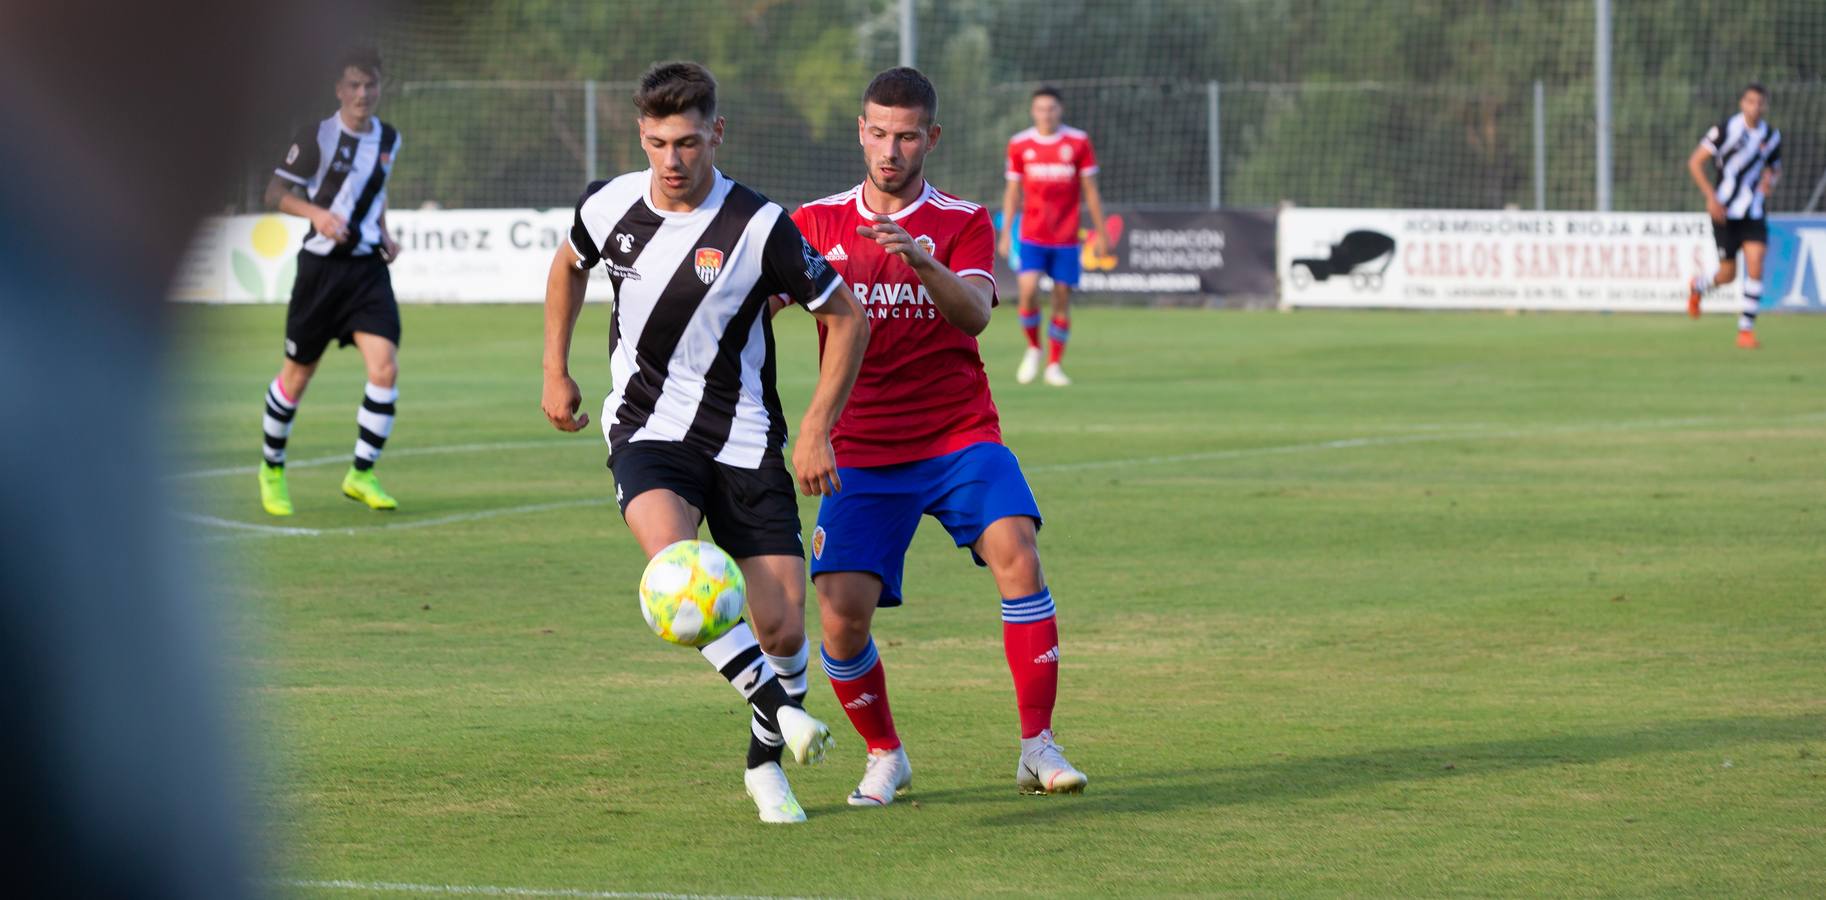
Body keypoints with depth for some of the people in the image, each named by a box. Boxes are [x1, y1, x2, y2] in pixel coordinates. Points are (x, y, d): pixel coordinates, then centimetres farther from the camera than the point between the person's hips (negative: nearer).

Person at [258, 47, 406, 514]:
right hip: (321, 266, -3)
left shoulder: (388, 139, 7)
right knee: (298, 374, 7)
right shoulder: (316, 136, -9)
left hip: (368, 267, 3)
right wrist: (317, 213, -23)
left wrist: (384, 233, 9)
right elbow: (275, 192, -6)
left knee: (385, 368, -14)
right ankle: (272, 468, 30)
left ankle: (362, 474, -1)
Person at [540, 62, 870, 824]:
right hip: (646, 428, 1)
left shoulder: (759, 227, -14)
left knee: (783, 624, -4)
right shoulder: (610, 206, -3)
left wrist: (817, 431, -7)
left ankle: (764, 762, 23)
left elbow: (846, 318, -4)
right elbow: (569, 266, 22)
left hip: (744, 439, -1)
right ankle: (776, 703, -20)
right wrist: (556, 373, 18)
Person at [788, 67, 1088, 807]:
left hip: (960, 438, -1)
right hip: (862, 453, 1)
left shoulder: (963, 223, 2)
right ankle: (884, 758, 13)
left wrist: (921, 260, -35)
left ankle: (1038, 747, -18)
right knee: (842, 614, -13)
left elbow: (974, 313, -16)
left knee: (1015, 549, -26)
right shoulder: (816, 224, 9)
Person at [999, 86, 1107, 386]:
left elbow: (1090, 190, 4)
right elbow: (1012, 192, 9)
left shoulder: (1078, 142, 0)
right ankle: (1033, 348, 6)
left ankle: (1054, 365, 9)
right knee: (1028, 291, -18)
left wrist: (1100, 232, 3)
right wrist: (1006, 232, 4)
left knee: (1062, 297, 0)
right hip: (1032, 236, 0)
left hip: (1066, 238, 0)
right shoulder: (1019, 145, 3)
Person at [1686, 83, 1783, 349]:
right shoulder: (1725, 130, -11)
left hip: (1754, 213, 3)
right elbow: (1695, 162, -9)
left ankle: (1746, 329, -3)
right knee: (1728, 274, 1)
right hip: (1726, 212, -3)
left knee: (1755, 268, -12)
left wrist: (1770, 179, -5)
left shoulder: (1772, 136, 3)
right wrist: (1711, 197, -18)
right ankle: (1698, 285, 37)